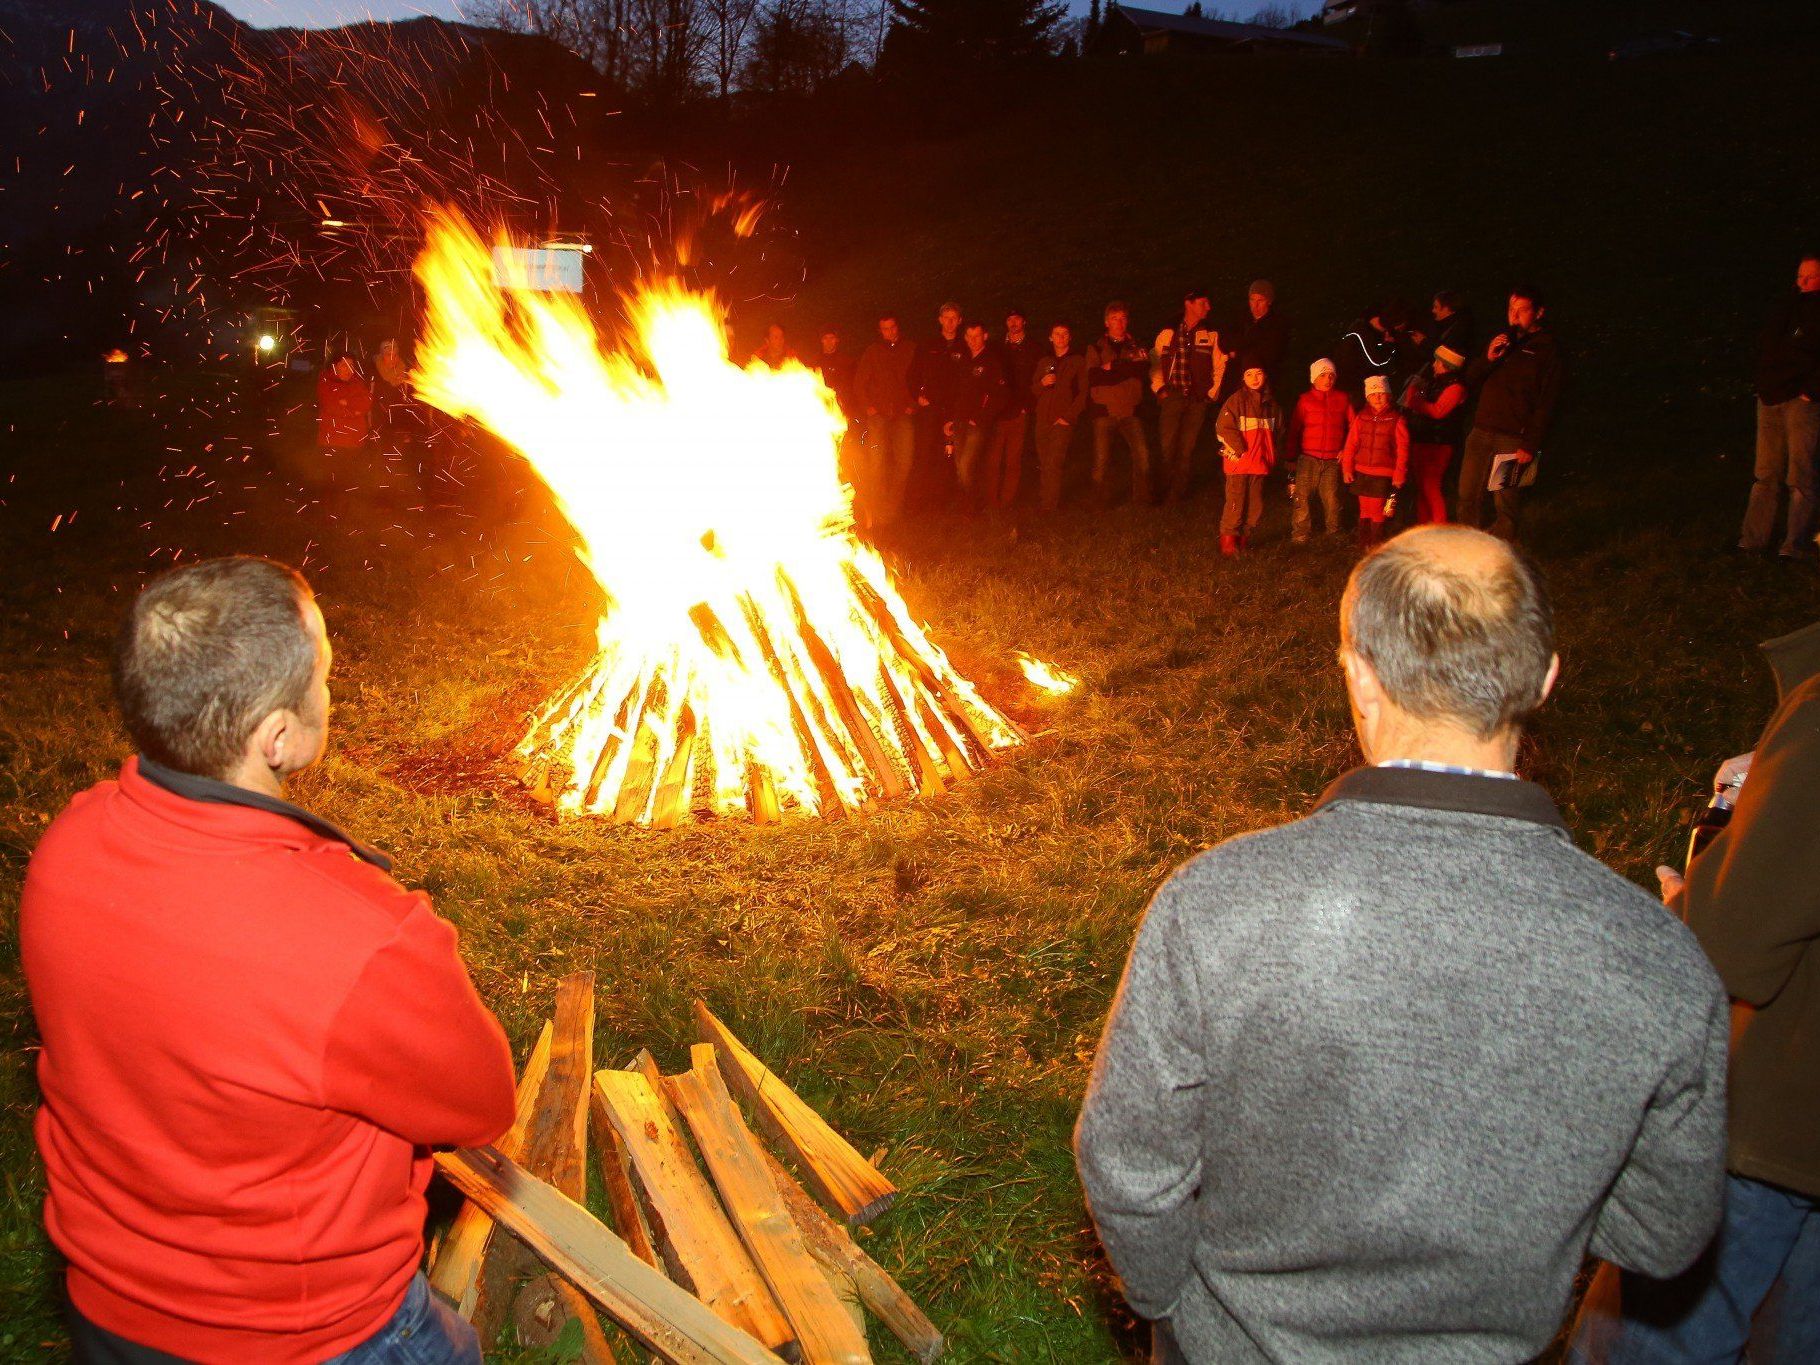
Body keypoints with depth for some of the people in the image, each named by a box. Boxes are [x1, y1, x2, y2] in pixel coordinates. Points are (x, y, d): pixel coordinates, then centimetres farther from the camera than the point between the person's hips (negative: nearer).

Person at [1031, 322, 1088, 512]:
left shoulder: (1078, 362, 6)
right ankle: (1041, 504, 10)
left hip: (1063, 421, -5)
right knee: (1042, 466, 3)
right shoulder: (1043, 362, 19)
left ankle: (1049, 507, -17)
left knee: (1053, 465, -16)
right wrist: (1042, 383, -4)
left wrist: (1069, 417, -9)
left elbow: (1083, 393, 1)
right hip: (1042, 420, 5)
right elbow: (1033, 392, 19)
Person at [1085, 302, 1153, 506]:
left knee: (1142, 455, -11)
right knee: (1101, 460, -1)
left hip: (1130, 411, 1)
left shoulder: (1136, 347, 15)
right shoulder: (1096, 348, 9)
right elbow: (1093, 377, -8)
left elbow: (1144, 368, -6)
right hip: (1104, 410, -1)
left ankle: (1141, 498, 2)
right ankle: (1099, 502, 13)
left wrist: (1113, 366, -12)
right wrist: (1127, 369, -8)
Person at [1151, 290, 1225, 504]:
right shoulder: (1168, 333, 6)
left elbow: (1220, 366, 10)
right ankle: (1162, 492, 4)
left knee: (1187, 448, 1)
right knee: (1167, 446, -6)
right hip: (1172, 397, 0)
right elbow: (1155, 363, 11)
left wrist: (1212, 393, 3)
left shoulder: (1212, 335, 7)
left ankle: (1178, 494, 10)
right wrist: (1159, 388, 2)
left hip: (1198, 399, 1)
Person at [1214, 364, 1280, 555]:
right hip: (1239, 464, -6)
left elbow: (1277, 431, 21)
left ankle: (1242, 540, 22)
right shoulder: (1236, 400, -6)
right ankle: (1228, 541, 7)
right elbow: (1224, 428, -12)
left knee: (1255, 507, 10)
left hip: (1260, 464, 6)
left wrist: (1272, 457, 10)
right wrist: (1240, 452, -16)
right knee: (1235, 504, -4)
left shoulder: (1271, 404, 12)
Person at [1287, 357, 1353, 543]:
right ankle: (1300, 535, 2)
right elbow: (1294, 430, 4)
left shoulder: (1342, 399, 8)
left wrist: (1346, 449, 4)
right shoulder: (1305, 400, 3)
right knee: (1302, 497, -6)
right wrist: (1291, 457, 2)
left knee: (1331, 498, 4)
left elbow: (1353, 426, 13)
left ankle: (1333, 534, 20)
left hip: (1333, 460, 1)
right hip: (1308, 459, -1)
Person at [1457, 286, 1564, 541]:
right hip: (1481, 432, 6)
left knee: (1505, 505, -5)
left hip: (1514, 439, -6)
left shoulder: (1547, 349, -2)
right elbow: (1471, 380, 16)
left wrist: (1530, 445, -15)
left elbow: (1547, 403, -8)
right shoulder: (1502, 341, 18)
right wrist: (1489, 359, -5)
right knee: (1468, 498, 6)